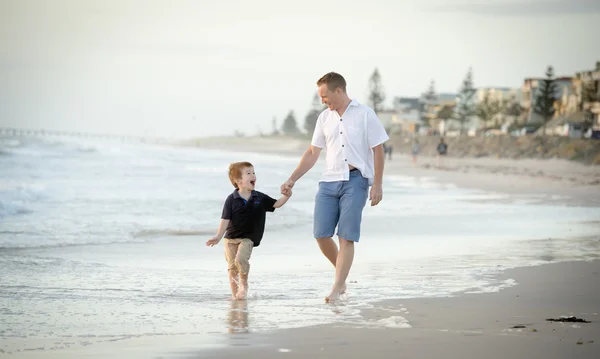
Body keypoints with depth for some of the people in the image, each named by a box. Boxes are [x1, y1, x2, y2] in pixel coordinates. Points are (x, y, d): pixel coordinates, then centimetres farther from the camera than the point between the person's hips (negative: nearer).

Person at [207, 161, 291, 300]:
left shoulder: (260, 198, 2)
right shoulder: (231, 199, -7)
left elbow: (276, 204, 11)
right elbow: (225, 219, -8)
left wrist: (286, 196, -7)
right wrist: (218, 237, -16)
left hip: (247, 238, 0)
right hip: (231, 238, 0)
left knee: (241, 259, -24)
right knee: (232, 266, 2)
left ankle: (244, 283, -1)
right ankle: (234, 294, 15)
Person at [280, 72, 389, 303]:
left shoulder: (365, 115, -3)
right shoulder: (324, 118, 11)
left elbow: (378, 150, -3)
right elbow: (312, 153, 16)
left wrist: (377, 185, -8)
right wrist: (292, 180, 11)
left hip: (355, 181, -5)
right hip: (329, 181, 5)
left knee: (346, 237, -7)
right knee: (321, 234, -3)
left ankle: (337, 288, -4)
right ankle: (342, 274, 20)